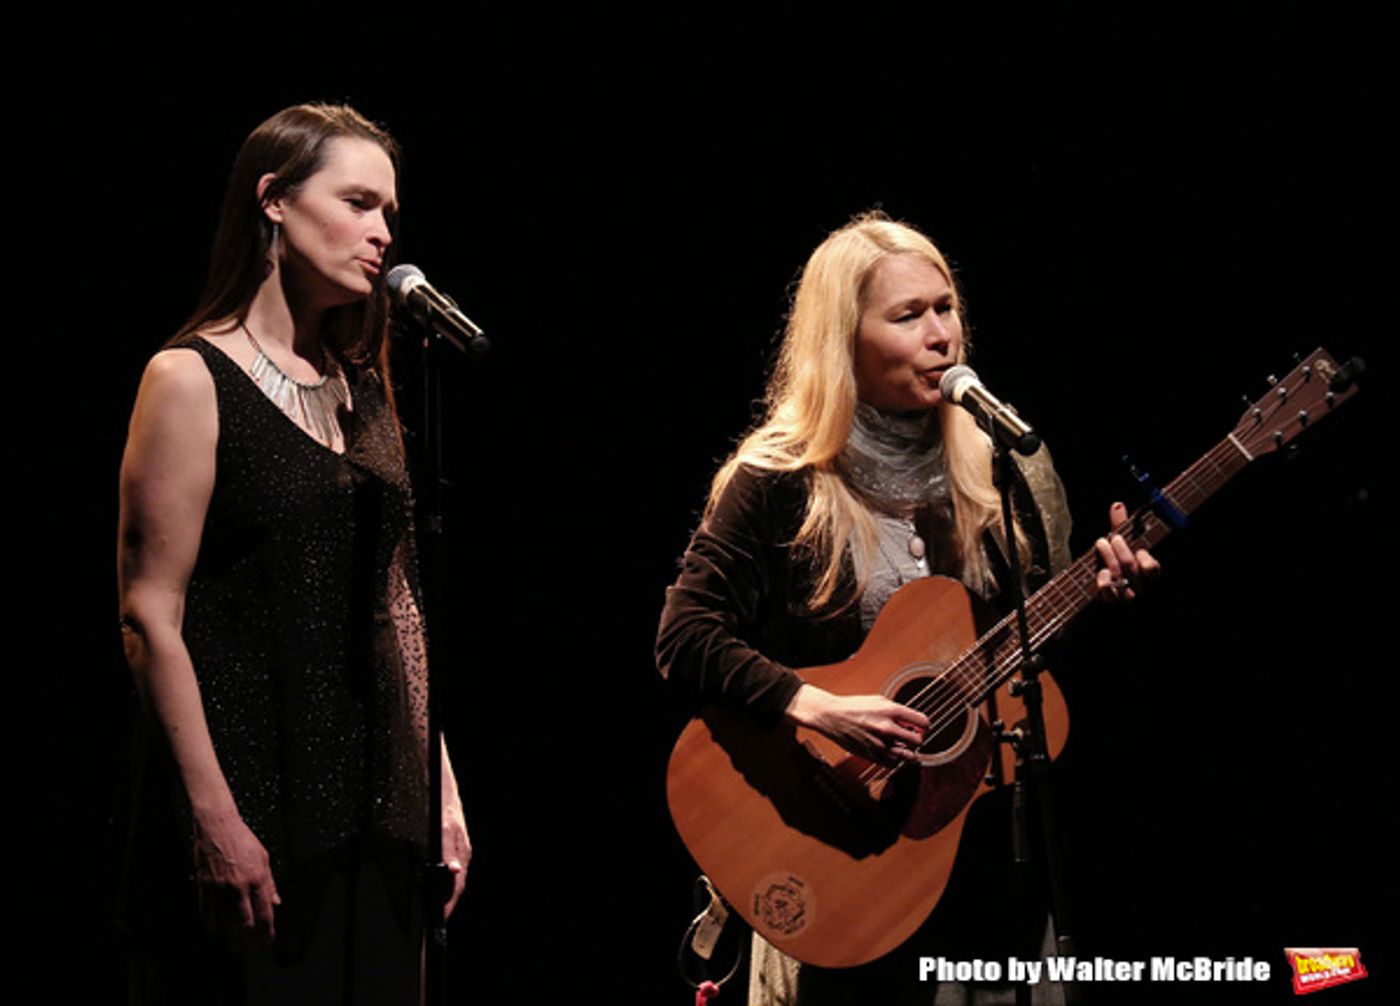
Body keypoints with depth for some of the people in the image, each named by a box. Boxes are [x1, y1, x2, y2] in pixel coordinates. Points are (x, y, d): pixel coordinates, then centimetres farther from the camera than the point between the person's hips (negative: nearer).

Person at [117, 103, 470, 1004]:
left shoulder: (362, 391, 14)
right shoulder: (191, 379, -6)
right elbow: (151, 614, -11)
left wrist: (440, 789, 11)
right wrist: (213, 820, -17)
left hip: (373, 810, 6)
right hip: (251, 800, -6)